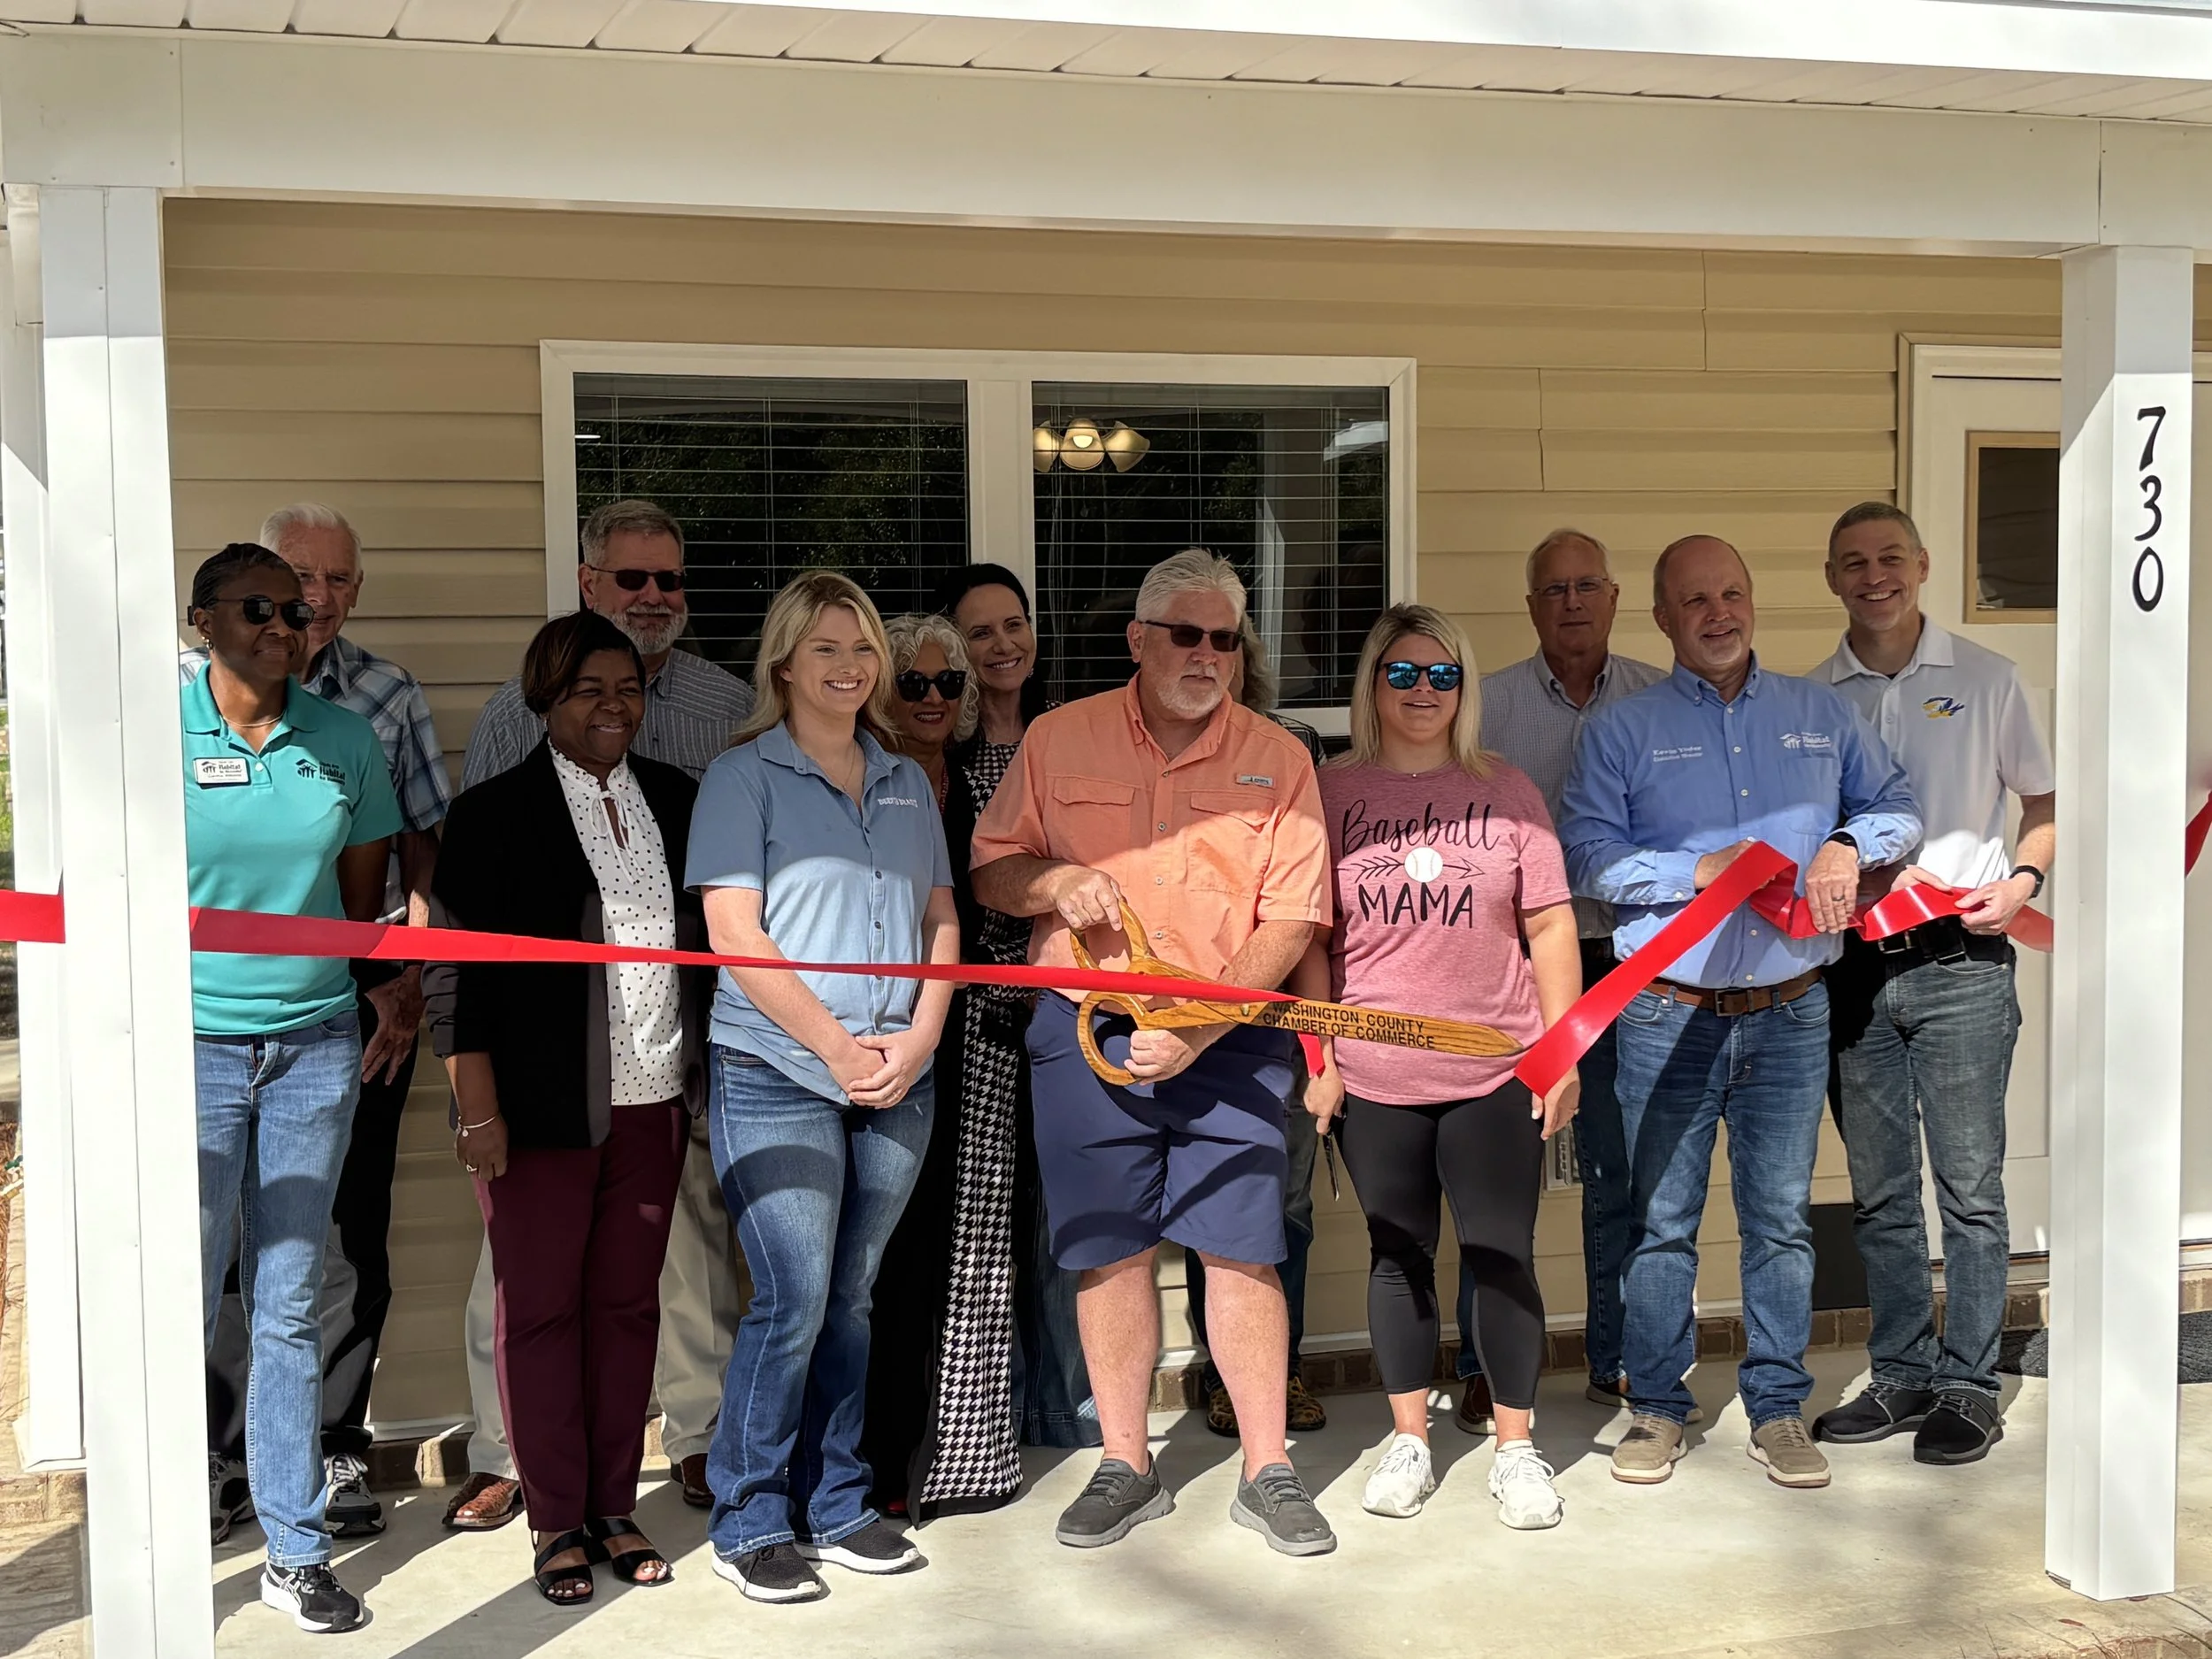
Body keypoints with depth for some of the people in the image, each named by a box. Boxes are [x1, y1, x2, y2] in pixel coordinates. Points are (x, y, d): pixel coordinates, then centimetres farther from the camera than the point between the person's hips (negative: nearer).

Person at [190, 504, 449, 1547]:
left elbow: (421, 842, 9)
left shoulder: (388, 695, 7)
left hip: (363, 998, 2)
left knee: (351, 1233, 6)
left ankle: (334, 1451, 18)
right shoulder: (191, 683, 3)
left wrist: (410, 978, 0)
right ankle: (217, 1456, 15)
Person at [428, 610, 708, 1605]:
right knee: (540, 1308, 3)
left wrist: (707, 1074, 11)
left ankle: (614, 1507, 20)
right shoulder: (494, 814, -3)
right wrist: (478, 1106, -12)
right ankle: (557, 1523, 14)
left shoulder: (674, 801, 10)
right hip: (542, 1106, -4)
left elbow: (708, 939, 15)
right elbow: (463, 972, -7)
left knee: (629, 1302, 9)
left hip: (651, 1100, 4)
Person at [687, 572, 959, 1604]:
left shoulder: (906, 781, 15)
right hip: (777, 1078, -5)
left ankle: (835, 1506, 21)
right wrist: (838, 1047, -13)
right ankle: (748, 1523, 6)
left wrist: (918, 1035, -3)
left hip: (898, 1085, 5)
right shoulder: (743, 777, -1)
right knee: (792, 1298, -8)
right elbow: (735, 936, -9)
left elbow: (941, 922, 14)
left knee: (850, 1299, 10)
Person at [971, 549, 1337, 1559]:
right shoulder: (1062, 740, 6)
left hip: (1229, 1042, -1)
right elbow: (990, 872, 11)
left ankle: (1266, 1472, 11)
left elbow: (1290, 919, -4)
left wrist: (1197, 1031, -15)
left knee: (1242, 1249, -1)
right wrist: (1057, 880, -12)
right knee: (1111, 1250, 6)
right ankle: (1126, 1467, 20)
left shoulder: (1277, 759, 2)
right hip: (1088, 1032, 1)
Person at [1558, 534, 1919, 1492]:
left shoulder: (1820, 715, 12)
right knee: (1661, 1221, 4)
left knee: (1782, 1219, 7)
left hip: (1791, 1014, 2)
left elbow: (1897, 804, 18)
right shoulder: (1621, 730, 3)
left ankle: (1778, 1408, 19)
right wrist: (1701, 870, -15)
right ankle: (1656, 1407, 16)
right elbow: (1585, 854, -5)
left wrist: (1849, 845, -3)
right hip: (1668, 1016, -2)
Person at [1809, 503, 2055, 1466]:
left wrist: (2021, 880, -7)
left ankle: (1968, 1386, 9)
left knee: (1969, 1186, -1)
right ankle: (1902, 1376, 20)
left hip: (1961, 961, -2)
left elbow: (2044, 804, 11)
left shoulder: (1984, 680, 5)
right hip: (1853, 964, 2)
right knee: (1879, 1193, 9)